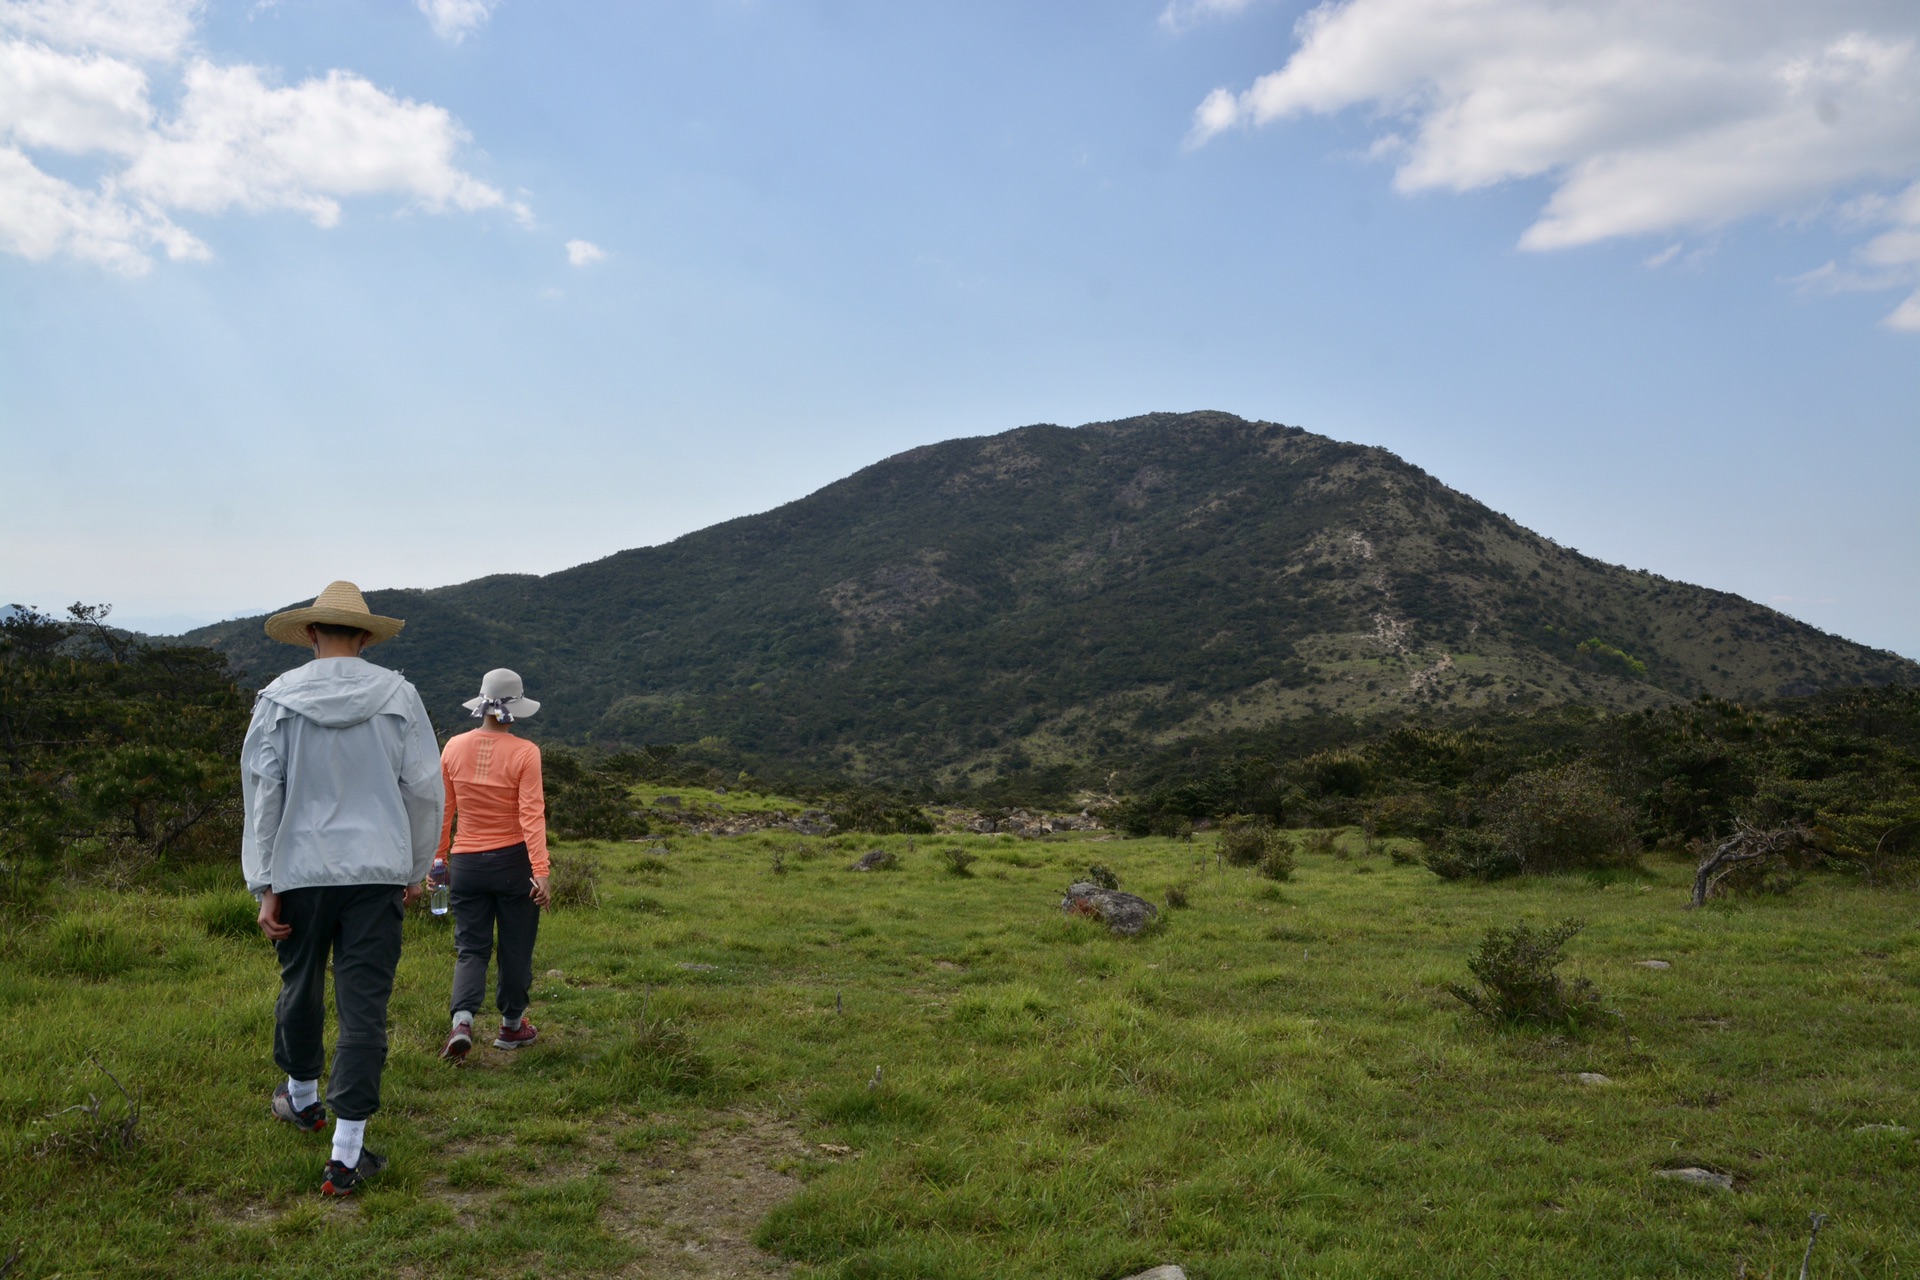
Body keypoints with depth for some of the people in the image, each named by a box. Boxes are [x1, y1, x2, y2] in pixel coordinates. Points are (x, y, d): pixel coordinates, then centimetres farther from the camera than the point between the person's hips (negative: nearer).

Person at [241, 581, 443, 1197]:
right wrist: (415, 868, 13)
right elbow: (424, 790, 2)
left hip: (301, 870, 1)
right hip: (378, 870, -1)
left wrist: (265, 886, 2)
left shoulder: (279, 698, -1)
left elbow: (262, 794, -2)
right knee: (364, 1004, 0)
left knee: (300, 986, 21)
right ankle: (346, 1156, 1)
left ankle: (302, 1096, 44)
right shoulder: (398, 695, -1)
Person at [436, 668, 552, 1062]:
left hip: (466, 863, 3)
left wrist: (438, 859, 15)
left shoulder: (454, 748, -2)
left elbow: (443, 810, 5)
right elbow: (531, 815, -17)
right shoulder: (524, 753, -13)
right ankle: (512, 1025, 26)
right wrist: (541, 872, -18)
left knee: (470, 947, 10)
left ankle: (463, 1019, -12)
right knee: (515, 947, 13)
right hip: (513, 861, -2)